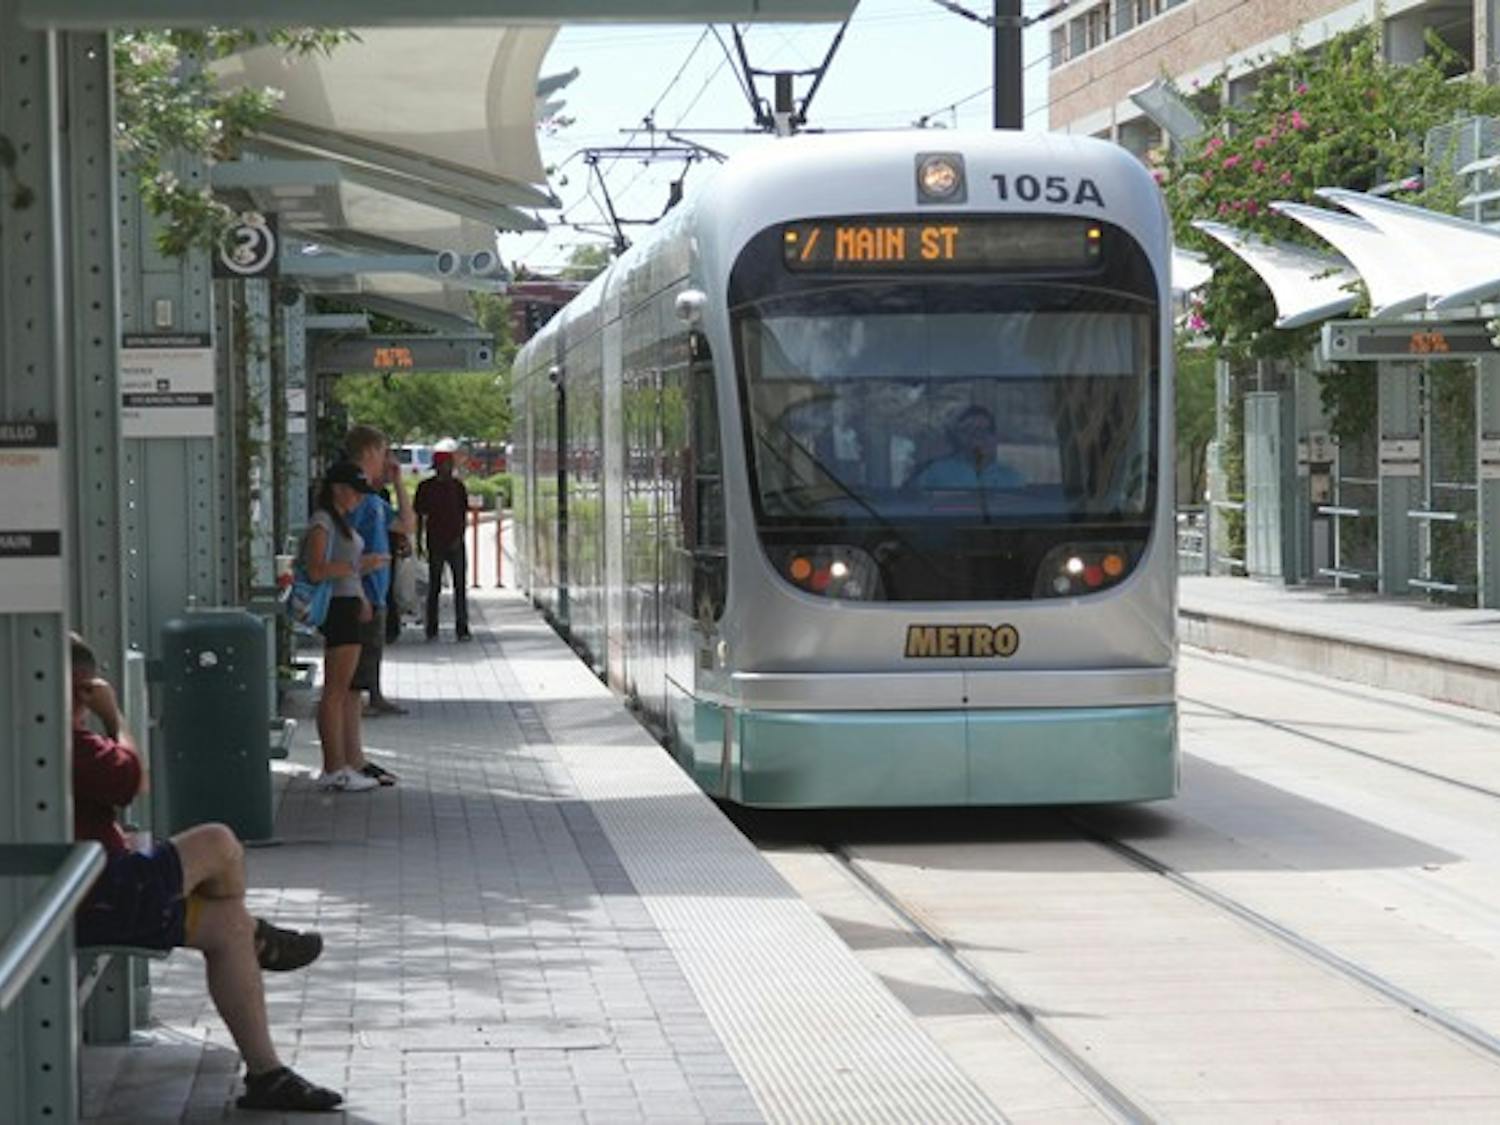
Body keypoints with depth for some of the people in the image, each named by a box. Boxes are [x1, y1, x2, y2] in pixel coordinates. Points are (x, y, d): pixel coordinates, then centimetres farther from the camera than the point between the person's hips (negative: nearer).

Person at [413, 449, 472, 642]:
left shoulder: (458, 486, 4)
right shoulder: (425, 487, 1)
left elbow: (464, 515, 7)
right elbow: (420, 516, 6)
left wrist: (459, 537, -5)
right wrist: (419, 542, 3)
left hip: (455, 544, 1)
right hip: (435, 544, -1)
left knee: (460, 586, -2)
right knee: (434, 587, 4)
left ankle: (462, 628, 1)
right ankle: (432, 629, 10)